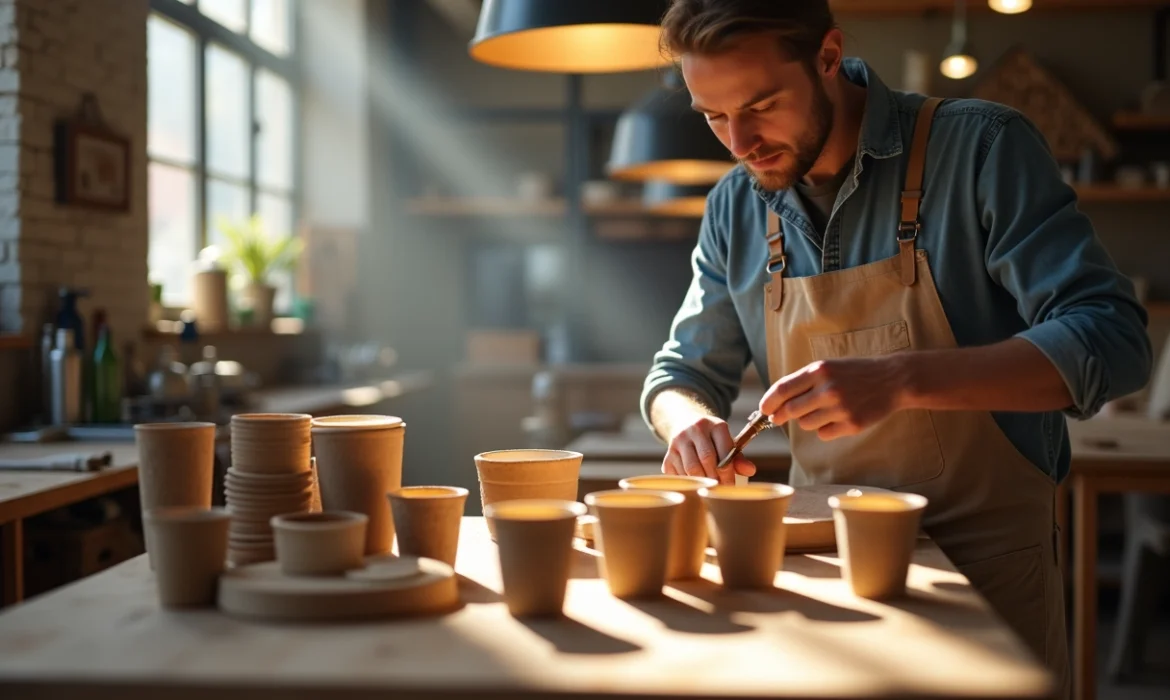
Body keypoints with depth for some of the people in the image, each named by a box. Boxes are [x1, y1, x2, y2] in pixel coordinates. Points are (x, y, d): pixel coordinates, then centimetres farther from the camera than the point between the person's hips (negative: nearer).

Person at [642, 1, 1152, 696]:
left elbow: (1111, 339, -20)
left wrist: (901, 379, -33)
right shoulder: (734, 209, 1)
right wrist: (689, 420, -14)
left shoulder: (982, 149, -14)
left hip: (986, 557, -4)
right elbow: (684, 373, 11)